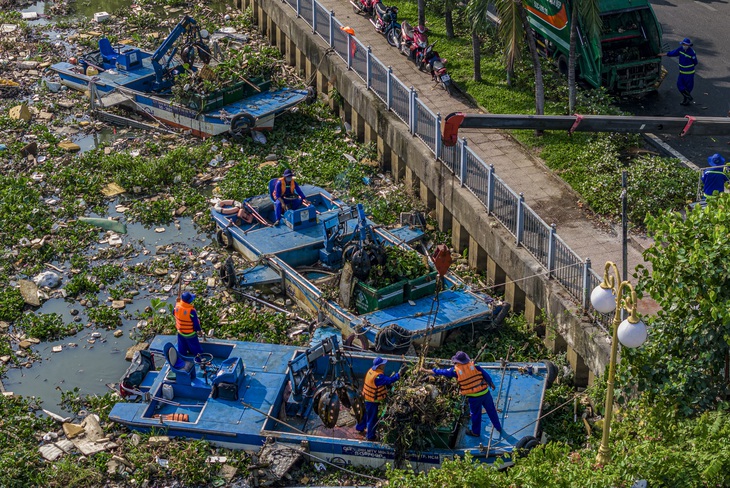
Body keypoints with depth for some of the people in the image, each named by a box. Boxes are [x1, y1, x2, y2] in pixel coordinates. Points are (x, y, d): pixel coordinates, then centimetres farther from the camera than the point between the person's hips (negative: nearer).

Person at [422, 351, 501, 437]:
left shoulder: (455, 370, -9)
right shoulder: (473, 366, -5)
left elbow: (441, 372, -1)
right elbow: (486, 375, -1)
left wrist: (426, 371, 9)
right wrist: (491, 384, 15)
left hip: (473, 397, -2)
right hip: (485, 392, 2)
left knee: (475, 414, 18)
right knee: (491, 410, 20)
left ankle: (475, 432, 36)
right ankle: (498, 427, 37)